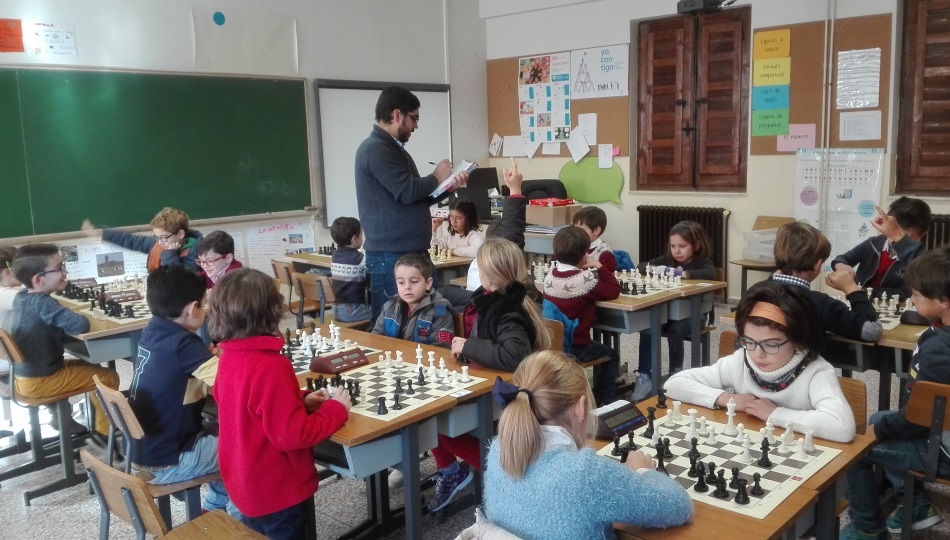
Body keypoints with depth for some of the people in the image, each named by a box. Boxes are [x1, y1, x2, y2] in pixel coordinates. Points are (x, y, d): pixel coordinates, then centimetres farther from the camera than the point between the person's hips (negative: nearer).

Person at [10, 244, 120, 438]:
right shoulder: (42, 303, -26)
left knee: (83, 365, 30)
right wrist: (79, 317, -10)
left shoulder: (21, 297, 2)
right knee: (109, 376, -3)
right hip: (39, 381, -9)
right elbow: (80, 325, -33)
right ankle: (103, 432, 6)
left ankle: (60, 416, 35)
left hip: (23, 376, 9)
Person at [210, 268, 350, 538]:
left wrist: (299, 401, 2)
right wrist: (336, 409, -15)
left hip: (245, 484, 8)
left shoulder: (229, 357, -3)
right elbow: (292, 435, -28)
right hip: (276, 491, -8)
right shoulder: (271, 366, -29)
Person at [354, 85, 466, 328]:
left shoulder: (394, 149, 19)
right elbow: (407, 192, -21)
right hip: (391, 255, -10)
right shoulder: (375, 149, -13)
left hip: (410, 251, 10)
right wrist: (436, 177, -3)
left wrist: (448, 187, 8)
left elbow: (416, 198, 22)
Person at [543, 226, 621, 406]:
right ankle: (603, 401, 23)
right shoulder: (584, 279, -19)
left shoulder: (550, 276, 1)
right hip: (574, 347, -7)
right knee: (612, 357, 21)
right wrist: (598, 266, -4)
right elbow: (614, 291, -8)